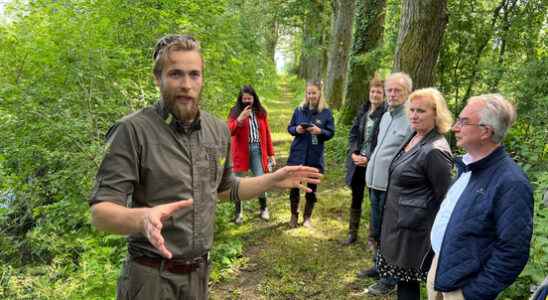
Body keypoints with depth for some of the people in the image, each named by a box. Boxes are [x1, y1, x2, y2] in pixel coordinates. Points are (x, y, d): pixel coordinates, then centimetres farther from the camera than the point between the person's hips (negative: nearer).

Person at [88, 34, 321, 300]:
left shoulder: (219, 129, 2)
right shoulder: (132, 130, -17)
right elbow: (100, 212, -19)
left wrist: (273, 180, 6)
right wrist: (142, 217, -39)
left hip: (200, 271, 6)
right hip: (151, 277, -5)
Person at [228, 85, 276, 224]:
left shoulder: (261, 112, 9)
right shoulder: (235, 112, 1)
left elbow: (267, 134, 11)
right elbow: (229, 131, -11)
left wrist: (271, 154, 9)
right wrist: (240, 119, -27)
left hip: (257, 150, 2)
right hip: (241, 151, -2)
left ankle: (264, 209, 20)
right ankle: (238, 213, 17)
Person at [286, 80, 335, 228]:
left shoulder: (326, 112, -2)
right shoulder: (299, 109, 2)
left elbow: (331, 133, -1)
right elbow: (289, 128, 8)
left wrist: (320, 131, -20)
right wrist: (296, 129, -14)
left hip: (315, 156, -1)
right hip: (297, 154, 1)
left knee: (311, 188, 8)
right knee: (294, 186, 4)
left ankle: (307, 217, 25)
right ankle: (294, 215, 24)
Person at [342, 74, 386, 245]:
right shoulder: (363, 111, 8)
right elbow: (353, 133, 9)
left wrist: (369, 159, -17)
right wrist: (353, 153, -5)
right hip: (357, 162, 5)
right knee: (356, 198, 15)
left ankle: (372, 238, 19)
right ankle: (352, 234, 28)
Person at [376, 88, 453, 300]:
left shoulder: (435, 151, -22)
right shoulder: (414, 137, 5)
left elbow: (445, 199, -17)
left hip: (412, 227, -8)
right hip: (397, 221, 8)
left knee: (407, 282, 5)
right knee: (404, 280, 19)